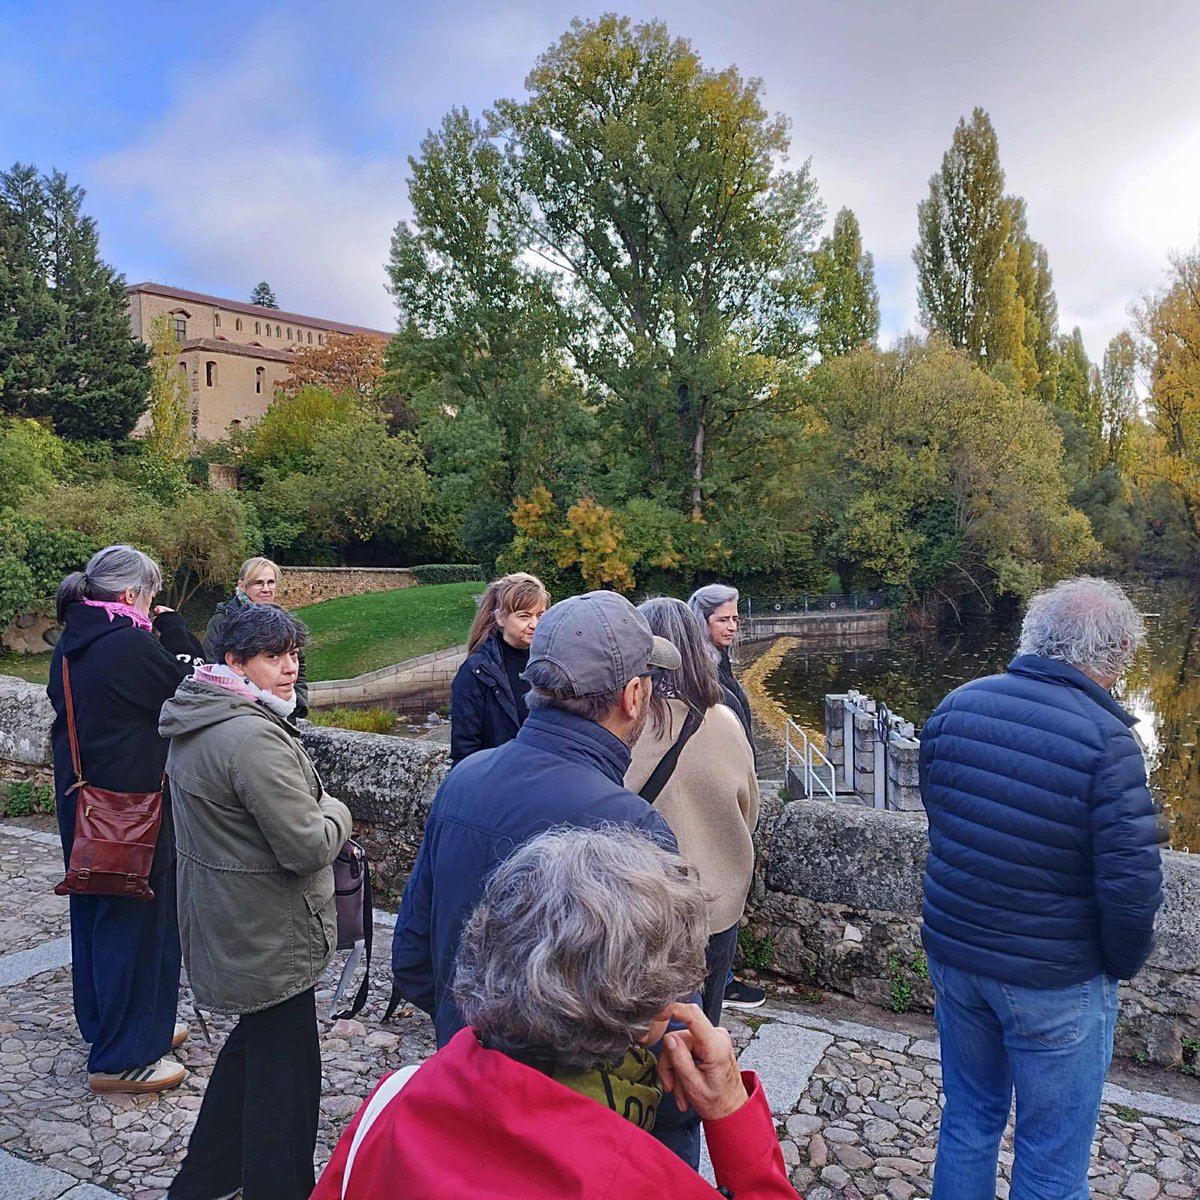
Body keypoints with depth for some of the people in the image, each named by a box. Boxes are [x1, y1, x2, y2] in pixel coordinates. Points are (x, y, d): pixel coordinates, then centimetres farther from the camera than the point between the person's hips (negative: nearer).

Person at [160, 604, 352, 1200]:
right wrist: (336, 813, -7)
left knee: (253, 1041, 27)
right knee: (285, 1071, 6)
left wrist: (311, 812, 7)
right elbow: (307, 847, -28)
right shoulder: (254, 737, -28)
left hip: (226, 922, 10)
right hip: (269, 938, -10)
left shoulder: (196, 719, 4)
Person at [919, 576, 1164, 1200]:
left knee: (967, 1120, 23)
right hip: (1055, 983, -5)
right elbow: (1132, 885, -20)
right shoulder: (1105, 740, -22)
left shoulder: (955, 706, -5)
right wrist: (1124, 964, -1)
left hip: (952, 955, 5)